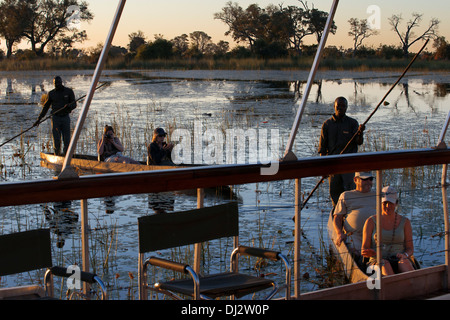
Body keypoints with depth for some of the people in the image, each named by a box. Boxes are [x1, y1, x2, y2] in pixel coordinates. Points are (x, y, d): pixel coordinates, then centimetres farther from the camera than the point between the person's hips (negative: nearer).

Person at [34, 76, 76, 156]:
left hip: (65, 117, -1)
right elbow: (45, 107, 10)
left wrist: (68, 106, -24)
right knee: (56, 139, -3)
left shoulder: (69, 91, 1)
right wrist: (39, 119, 4)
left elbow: (74, 105, 0)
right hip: (55, 118, 1)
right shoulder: (51, 94, 5)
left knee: (67, 139, -4)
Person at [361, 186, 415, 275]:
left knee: (404, 262, -35)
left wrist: (405, 255, -14)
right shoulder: (371, 222, 6)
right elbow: (364, 250, 3)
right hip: (377, 263, -1)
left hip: (398, 262, 1)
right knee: (384, 263, -37)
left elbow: (410, 249, 10)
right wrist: (368, 253, -21)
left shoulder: (405, 222, 10)